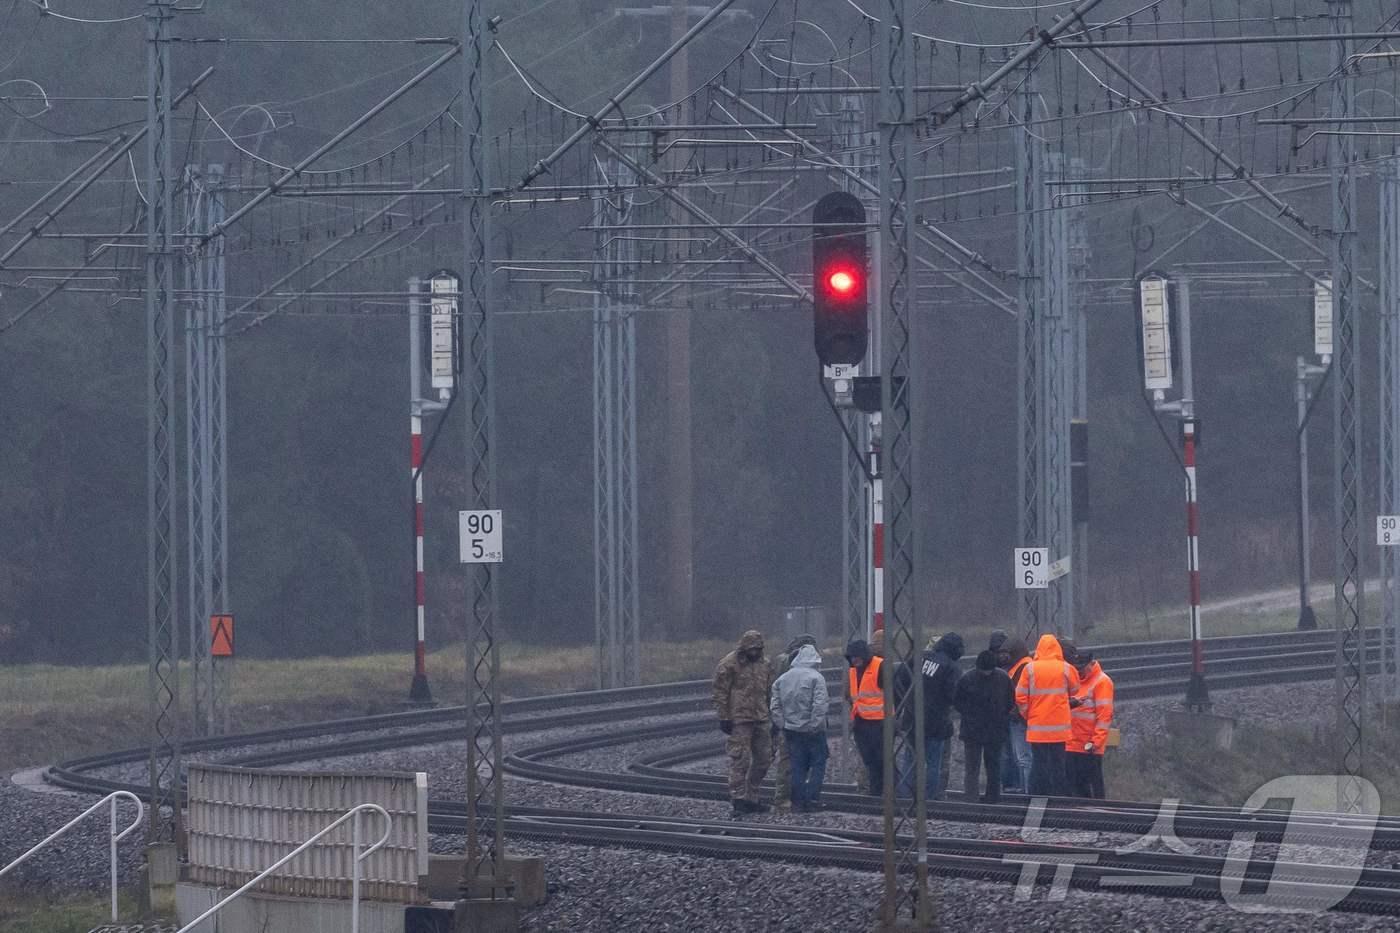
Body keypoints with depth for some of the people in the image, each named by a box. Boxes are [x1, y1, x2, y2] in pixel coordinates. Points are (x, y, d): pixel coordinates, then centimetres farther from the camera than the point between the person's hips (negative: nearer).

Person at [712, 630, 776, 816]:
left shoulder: (764, 664, 12)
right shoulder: (729, 665, -8)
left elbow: (769, 691, 20)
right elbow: (720, 693, -8)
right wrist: (724, 718, -12)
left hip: (760, 720, 7)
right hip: (739, 720, -7)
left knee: (763, 759, 9)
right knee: (740, 759, -9)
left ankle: (750, 798, 19)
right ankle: (739, 799, -7)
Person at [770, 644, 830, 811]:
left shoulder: (783, 679, 8)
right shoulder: (816, 678, -10)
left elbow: (774, 706, 6)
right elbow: (820, 705, -19)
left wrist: (782, 725, 7)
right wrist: (815, 725, -13)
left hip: (791, 729, 5)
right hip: (812, 729, -5)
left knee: (797, 766, 10)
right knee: (818, 764, 5)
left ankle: (798, 802, 10)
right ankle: (812, 799, 0)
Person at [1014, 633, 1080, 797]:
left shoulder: (1030, 669, -5)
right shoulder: (1065, 669, -4)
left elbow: (1020, 697, -3)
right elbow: (1074, 689, 12)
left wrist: (1027, 715, 12)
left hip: (1037, 727, 0)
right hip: (1059, 727, 0)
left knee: (1038, 762, 3)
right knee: (1057, 763, 6)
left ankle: (1037, 796, 1)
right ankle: (1057, 795, 4)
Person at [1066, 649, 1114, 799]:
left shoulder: (1102, 682, -6)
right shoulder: (1076, 680, 17)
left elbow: (1104, 714, -12)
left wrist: (1096, 742, -16)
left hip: (1090, 747, -7)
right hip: (1071, 745, 7)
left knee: (1093, 785, -4)